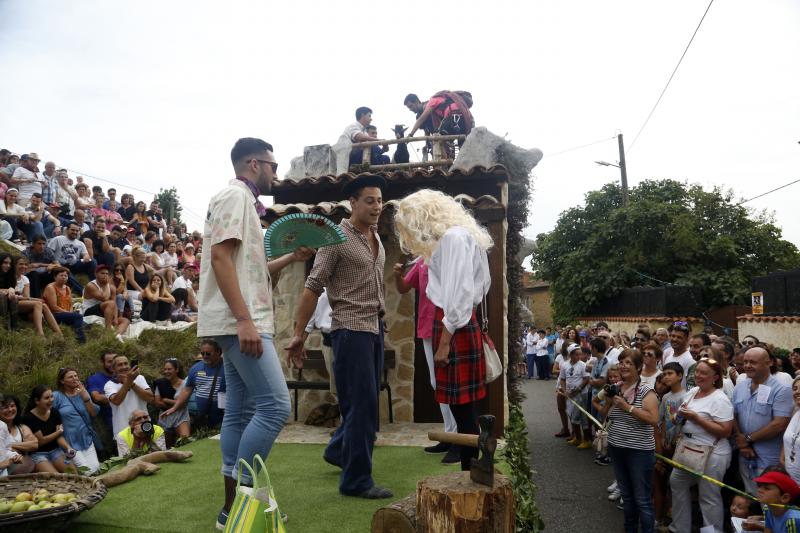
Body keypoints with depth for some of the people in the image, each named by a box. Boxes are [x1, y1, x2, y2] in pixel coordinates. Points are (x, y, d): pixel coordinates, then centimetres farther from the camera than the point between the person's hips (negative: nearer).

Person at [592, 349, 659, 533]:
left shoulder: (645, 391, -13)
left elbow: (653, 419, -24)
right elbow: (606, 413, 15)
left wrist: (627, 407, -25)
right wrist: (598, 403, -5)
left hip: (639, 451, -6)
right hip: (616, 448, 6)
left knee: (642, 499, 2)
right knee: (626, 494, 21)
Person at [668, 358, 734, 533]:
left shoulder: (720, 399, -17)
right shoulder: (692, 392, 8)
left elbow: (725, 431, -23)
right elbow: (684, 417, 22)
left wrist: (696, 418, -23)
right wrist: (681, 415, -2)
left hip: (711, 455, -9)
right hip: (688, 449, 9)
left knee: (709, 497, 1)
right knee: (677, 483, 18)